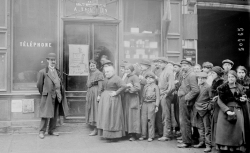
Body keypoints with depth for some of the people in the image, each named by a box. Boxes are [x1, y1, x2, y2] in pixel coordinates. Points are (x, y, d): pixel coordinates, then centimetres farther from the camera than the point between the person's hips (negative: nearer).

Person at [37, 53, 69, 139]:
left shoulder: (58, 72, 13)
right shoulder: (43, 72, -4)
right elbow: (39, 85, 1)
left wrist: (60, 94, 11)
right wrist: (43, 93, 8)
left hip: (57, 97, 5)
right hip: (48, 96, -5)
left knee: (55, 115, 10)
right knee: (46, 115, -4)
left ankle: (51, 131, 22)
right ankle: (41, 132, 7)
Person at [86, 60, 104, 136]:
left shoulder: (99, 73, -10)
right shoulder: (90, 74, 16)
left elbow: (100, 85, -16)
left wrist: (99, 95, -22)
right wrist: (87, 95, 16)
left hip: (95, 93, -9)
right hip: (90, 93, 9)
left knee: (95, 109, -6)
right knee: (91, 109, 10)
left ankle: (96, 129, -3)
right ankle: (94, 126, 18)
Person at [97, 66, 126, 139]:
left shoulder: (116, 78, -11)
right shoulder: (106, 79, 13)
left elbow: (124, 86, -21)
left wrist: (116, 92, -19)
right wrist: (102, 94, 12)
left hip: (113, 99, -8)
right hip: (104, 99, 8)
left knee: (112, 116, -5)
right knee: (105, 116, 8)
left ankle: (113, 133, 1)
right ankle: (105, 132, 13)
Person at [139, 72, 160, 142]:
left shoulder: (155, 87, 2)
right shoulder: (145, 87, 17)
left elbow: (157, 97, -1)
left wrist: (156, 106, -8)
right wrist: (141, 103, 15)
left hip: (151, 103, -5)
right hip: (144, 103, 5)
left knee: (151, 120, -4)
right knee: (143, 119, 3)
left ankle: (151, 136, 2)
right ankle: (143, 135, 11)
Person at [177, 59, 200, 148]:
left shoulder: (191, 75, -15)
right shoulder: (185, 75, 14)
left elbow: (196, 90, -23)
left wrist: (187, 98, -18)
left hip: (185, 101, -10)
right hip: (182, 100, 10)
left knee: (185, 121, -4)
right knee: (183, 120, 16)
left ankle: (187, 142, 4)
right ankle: (185, 139, 27)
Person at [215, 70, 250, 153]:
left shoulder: (240, 87, 9)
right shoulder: (223, 88, 0)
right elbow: (220, 101, -6)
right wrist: (227, 110, -19)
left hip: (238, 112, 3)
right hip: (225, 112, -2)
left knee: (237, 132, 0)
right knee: (225, 133, -5)